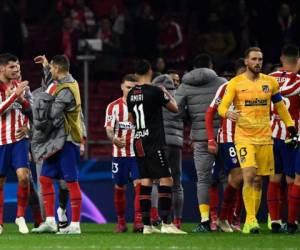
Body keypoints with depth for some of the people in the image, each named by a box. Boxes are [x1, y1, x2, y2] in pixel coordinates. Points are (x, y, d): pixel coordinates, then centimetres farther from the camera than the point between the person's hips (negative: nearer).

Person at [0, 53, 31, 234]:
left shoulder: (20, 87, 9)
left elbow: (31, 112, 13)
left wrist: (22, 100, -7)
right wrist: (14, 95, -23)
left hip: (19, 139, 3)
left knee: (23, 176, -15)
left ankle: (21, 216, 0)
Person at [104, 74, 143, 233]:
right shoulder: (114, 106, 1)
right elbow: (109, 128, -9)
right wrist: (114, 139, -30)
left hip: (138, 153, 0)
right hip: (119, 153, 0)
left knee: (139, 185, -14)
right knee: (119, 188, 7)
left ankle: (138, 221, -18)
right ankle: (121, 222, 21)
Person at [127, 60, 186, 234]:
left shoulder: (131, 94, 9)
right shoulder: (155, 91, -12)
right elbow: (175, 108, 1)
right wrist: (167, 94, 20)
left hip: (139, 142, 7)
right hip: (154, 143, -7)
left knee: (146, 181, 8)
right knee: (166, 180, -6)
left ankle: (146, 225, 6)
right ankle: (166, 223, -12)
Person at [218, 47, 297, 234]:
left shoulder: (270, 82, 8)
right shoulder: (235, 83, -1)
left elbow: (280, 106, 18)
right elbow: (222, 106, -6)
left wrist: (291, 127, 11)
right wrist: (228, 113, -29)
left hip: (264, 137, 4)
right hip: (244, 136, -4)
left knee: (258, 181, 5)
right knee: (249, 175, -18)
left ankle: (251, 221, 12)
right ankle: (250, 220, -18)